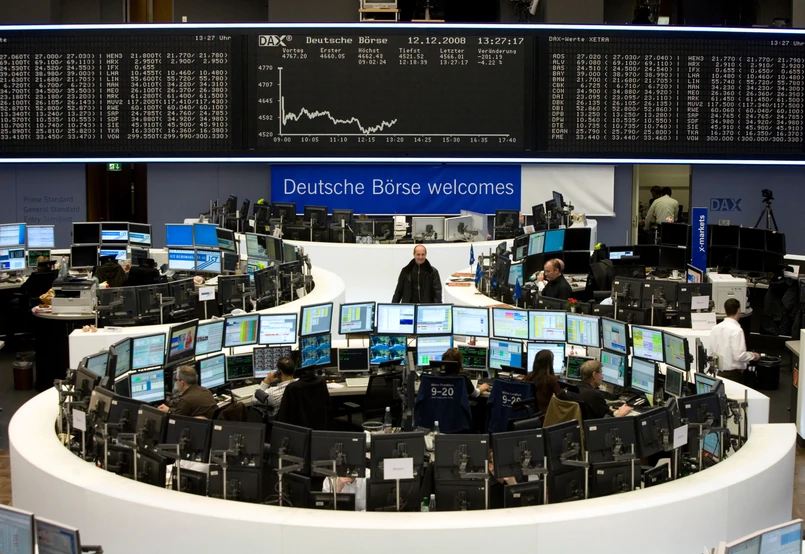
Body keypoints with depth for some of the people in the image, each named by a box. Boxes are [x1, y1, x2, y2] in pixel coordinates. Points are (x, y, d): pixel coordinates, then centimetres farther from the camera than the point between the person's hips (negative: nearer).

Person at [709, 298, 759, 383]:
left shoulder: (715, 328, 3)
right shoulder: (736, 330, -16)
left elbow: (710, 352, 8)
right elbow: (739, 355, -20)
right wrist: (753, 356, -3)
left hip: (718, 373, 7)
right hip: (733, 374, -7)